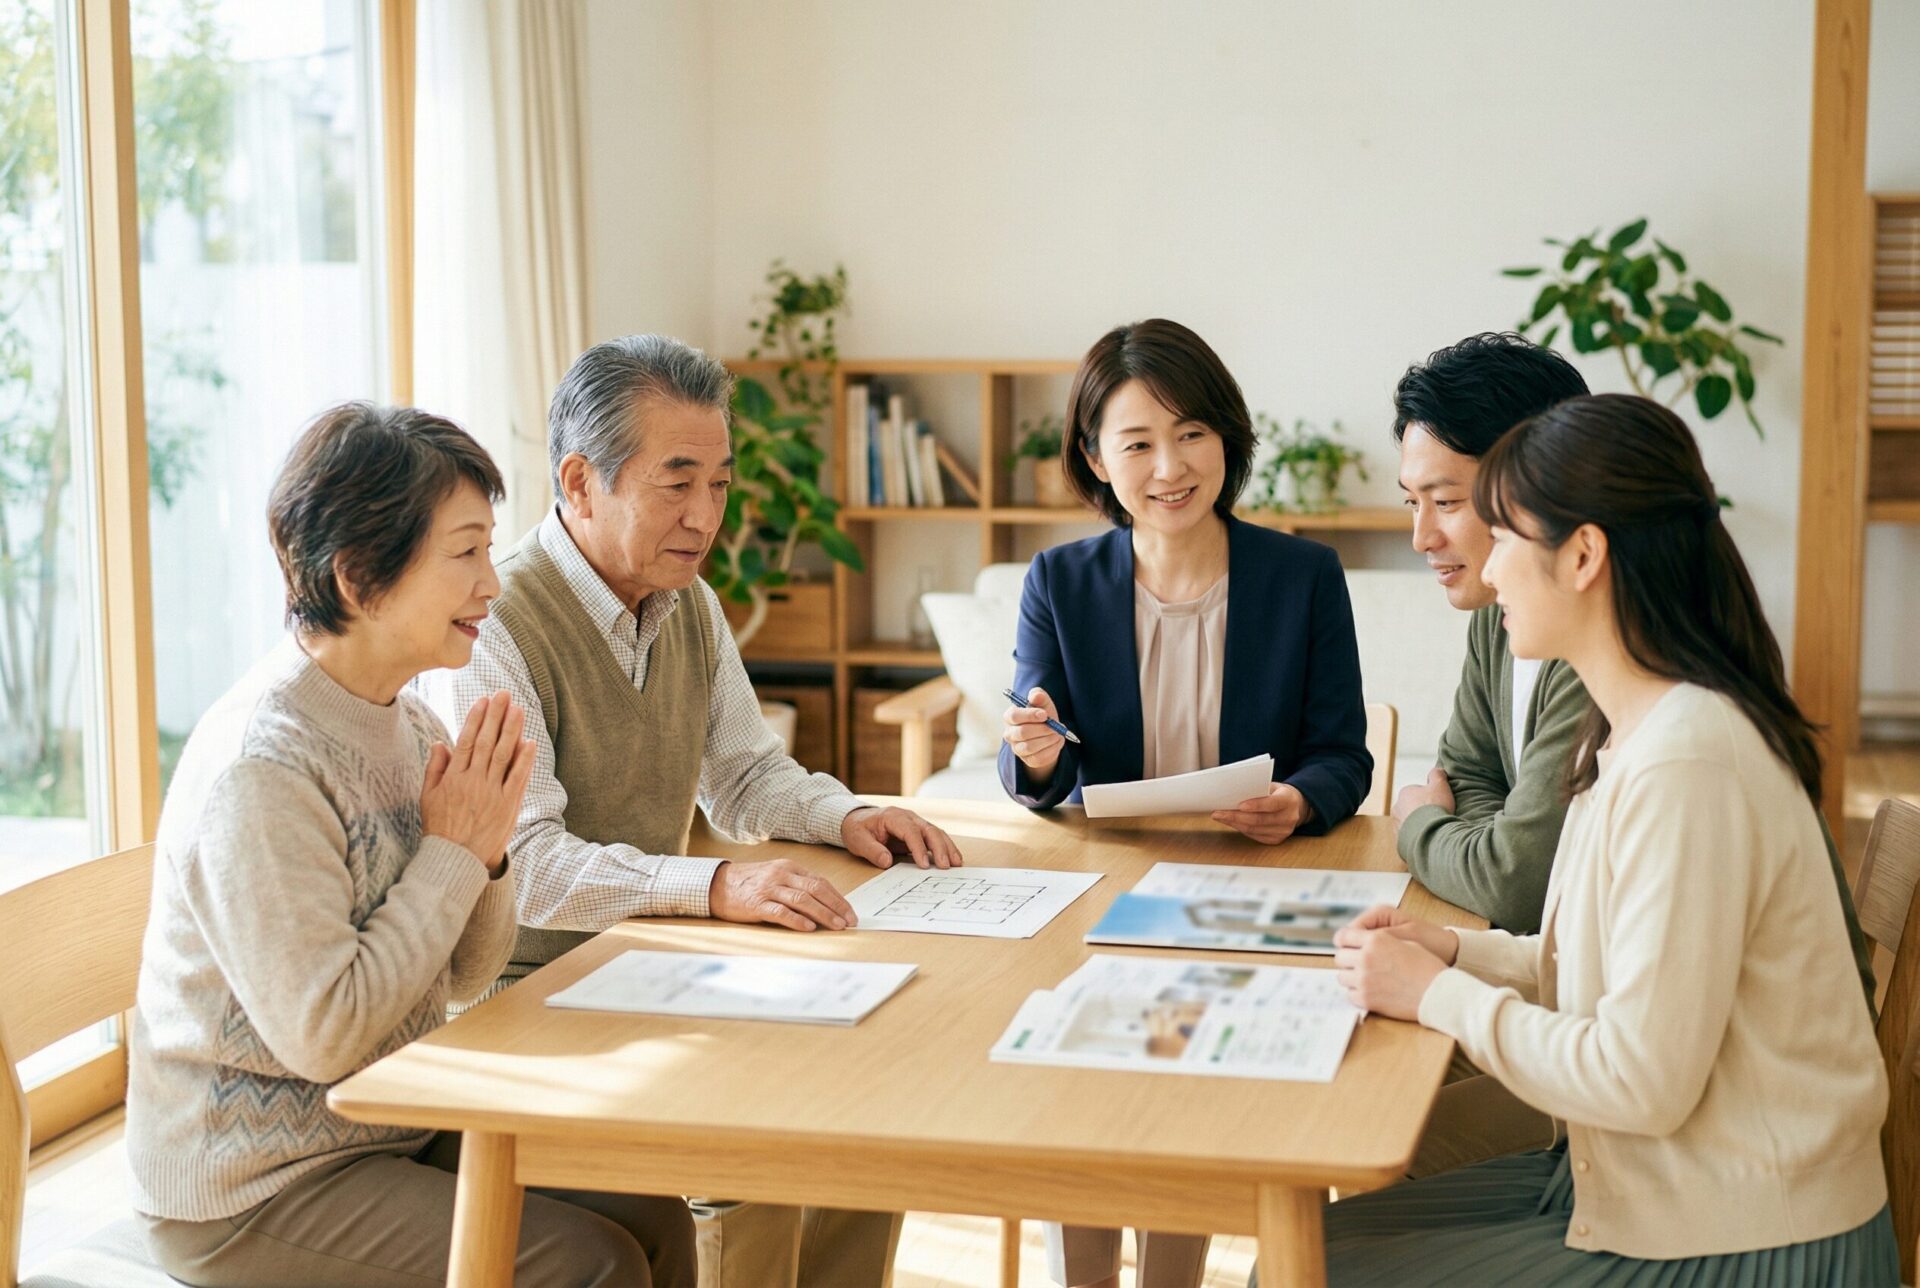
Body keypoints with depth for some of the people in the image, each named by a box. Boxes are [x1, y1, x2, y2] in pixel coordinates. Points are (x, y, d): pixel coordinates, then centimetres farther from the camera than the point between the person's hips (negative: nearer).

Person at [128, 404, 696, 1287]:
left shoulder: (407, 723, 3)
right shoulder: (260, 766, -23)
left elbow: (465, 977, 9)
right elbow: (323, 1037, -26)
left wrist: (486, 851, -11)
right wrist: (451, 853, -19)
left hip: (395, 1127, 8)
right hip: (251, 1190, -8)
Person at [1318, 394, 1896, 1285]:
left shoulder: (1684, 762, -25)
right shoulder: (1638, 729, 7)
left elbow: (1642, 1081, -25)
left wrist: (1436, 996, -14)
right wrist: (1455, 952, 1)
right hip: (1646, 1183, 9)